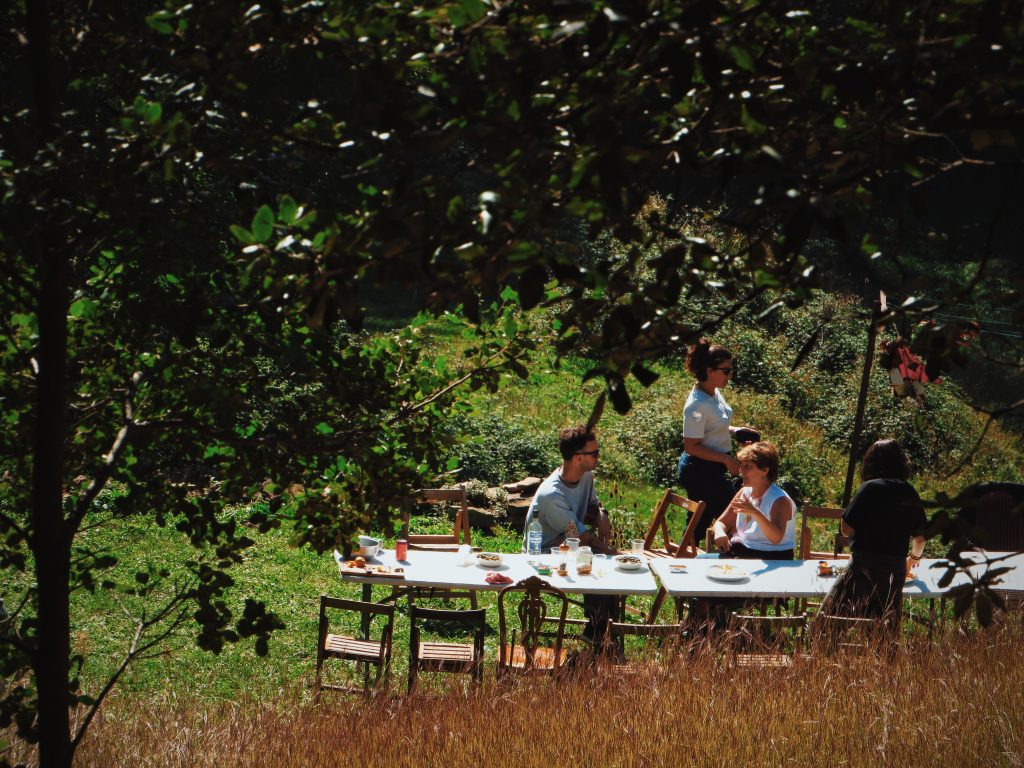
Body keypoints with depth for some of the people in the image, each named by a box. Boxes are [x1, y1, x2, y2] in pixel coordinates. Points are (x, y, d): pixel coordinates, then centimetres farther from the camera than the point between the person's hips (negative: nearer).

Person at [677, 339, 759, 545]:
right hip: (701, 471, -9)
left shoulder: (715, 393, 5)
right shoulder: (698, 404, -24)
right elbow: (691, 446, -23)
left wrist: (734, 430, 6)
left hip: (713, 470, 9)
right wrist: (727, 460, -23)